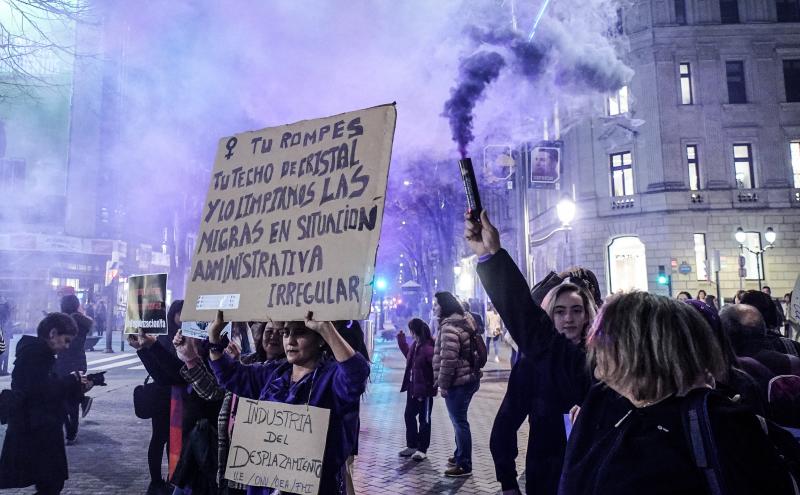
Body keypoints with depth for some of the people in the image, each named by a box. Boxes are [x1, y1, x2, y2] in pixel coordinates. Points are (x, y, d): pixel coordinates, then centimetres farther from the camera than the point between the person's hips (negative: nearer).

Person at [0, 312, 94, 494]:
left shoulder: (42, 353, 14)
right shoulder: (32, 352, -15)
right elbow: (40, 389, -26)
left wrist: (79, 387, 1)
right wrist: (71, 379, -14)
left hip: (43, 429, 10)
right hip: (33, 430, -10)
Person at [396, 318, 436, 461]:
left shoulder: (428, 347, -23)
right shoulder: (414, 345, 5)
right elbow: (409, 356, 24)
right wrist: (401, 341, 24)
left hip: (424, 390, -9)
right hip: (412, 388, 9)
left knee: (424, 420, 6)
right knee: (409, 416, 16)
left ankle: (422, 449, 19)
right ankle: (412, 446, 31)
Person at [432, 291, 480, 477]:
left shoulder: (449, 327, -19)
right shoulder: (463, 321, 14)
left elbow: (448, 359, -24)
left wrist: (443, 383, -16)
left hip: (458, 382, -10)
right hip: (469, 378, 10)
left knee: (459, 422, -2)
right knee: (459, 420, 21)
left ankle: (464, 465, 7)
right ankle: (460, 455, 33)